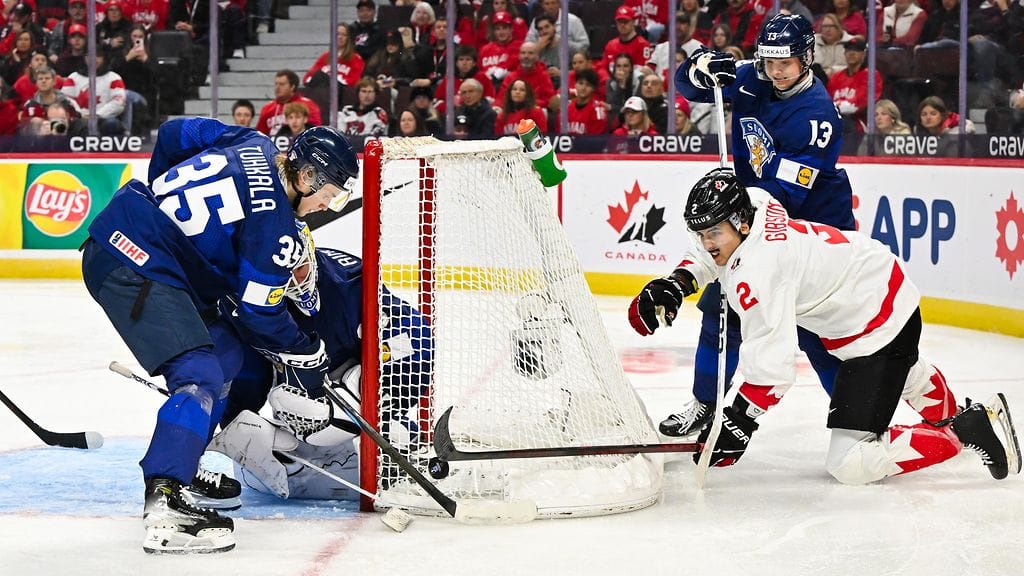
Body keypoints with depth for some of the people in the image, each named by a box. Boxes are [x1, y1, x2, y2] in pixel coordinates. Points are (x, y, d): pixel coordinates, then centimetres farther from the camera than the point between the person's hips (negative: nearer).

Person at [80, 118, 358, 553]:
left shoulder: (254, 146, 9)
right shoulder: (274, 221, -15)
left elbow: (172, 133, 21)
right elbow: (258, 310, -9)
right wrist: (305, 355, 6)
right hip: (135, 267, -11)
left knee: (224, 357, 19)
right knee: (200, 378, -20)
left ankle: (179, 468, 30)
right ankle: (163, 507, -33)